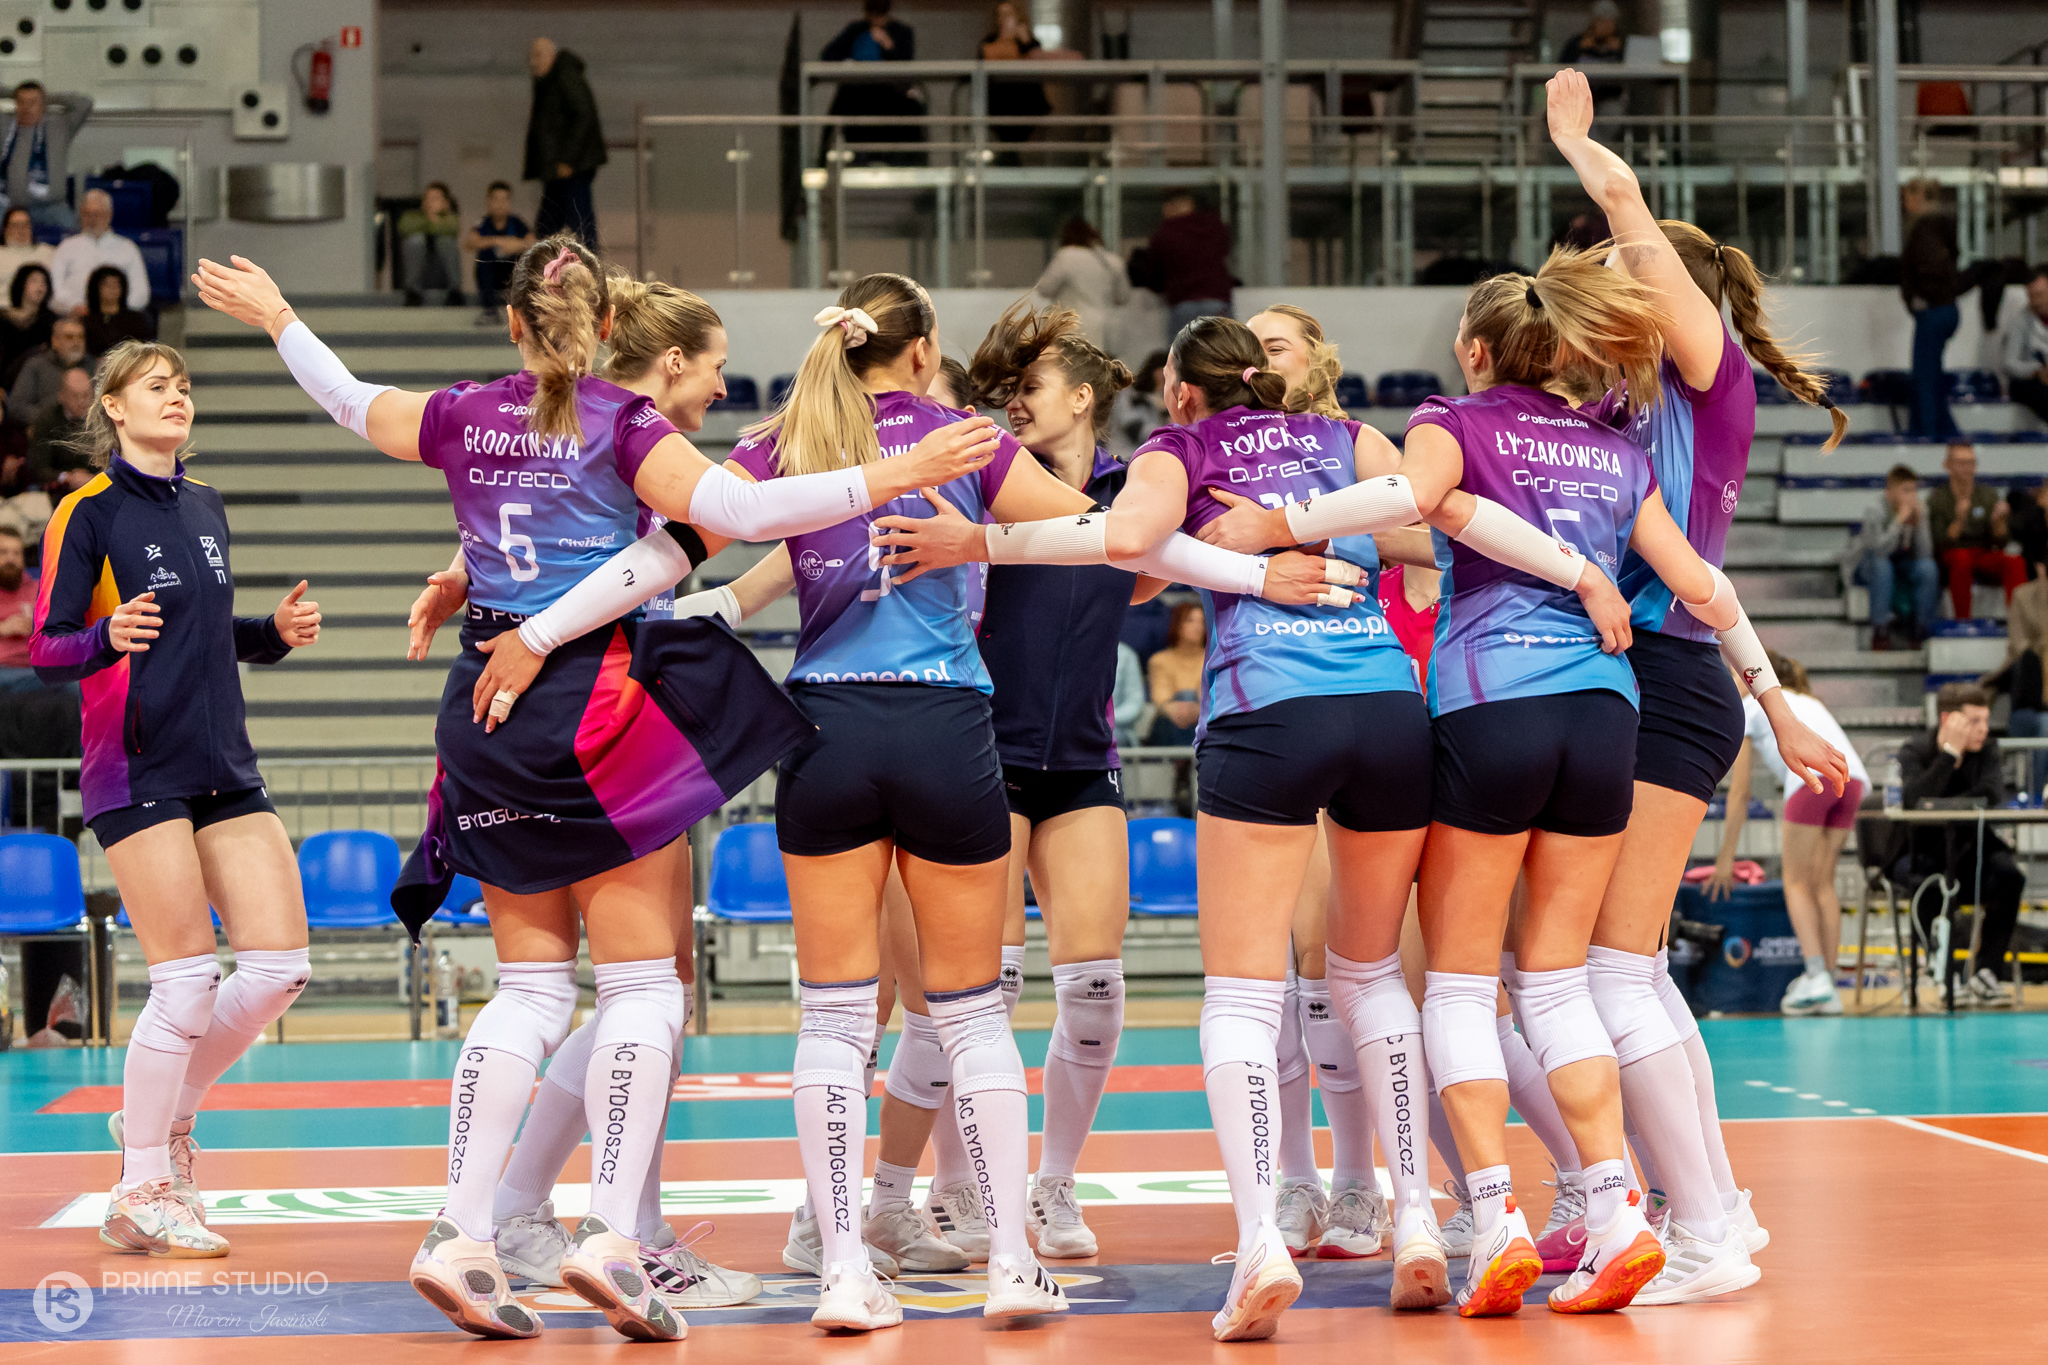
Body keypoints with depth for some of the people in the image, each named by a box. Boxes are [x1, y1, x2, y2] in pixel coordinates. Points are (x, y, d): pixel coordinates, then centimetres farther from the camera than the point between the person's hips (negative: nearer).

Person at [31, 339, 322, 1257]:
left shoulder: (206, 508, 15)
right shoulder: (88, 511, -5)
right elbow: (46, 649, -7)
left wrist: (277, 633, 7)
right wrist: (108, 638, -27)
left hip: (224, 767, 7)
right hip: (138, 774, -7)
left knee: (279, 966, -1)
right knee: (186, 983, -9)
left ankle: (163, 1117, 20)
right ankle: (141, 1197, 4)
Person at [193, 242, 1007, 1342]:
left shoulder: (465, 419, 8)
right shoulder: (623, 423, -7)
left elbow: (350, 402, 26)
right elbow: (740, 513, -20)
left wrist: (276, 319, 43)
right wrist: (891, 477, -21)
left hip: (486, 710, 6)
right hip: (593, 706, -6)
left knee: (532, 986, 11)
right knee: (640, 984, -1)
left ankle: (460, 1235, 4)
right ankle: (608, 1235, -12)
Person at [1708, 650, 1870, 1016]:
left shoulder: (1749, 707, 20)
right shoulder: (1809, 701, 38)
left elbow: (1739, 793, 18)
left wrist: (1726, 857, 22)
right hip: (1854, 777, 6)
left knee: (1797, 883, 1)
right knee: (1822, 883, 12)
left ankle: (1816, 977, -14)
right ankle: (1828, 986, 5)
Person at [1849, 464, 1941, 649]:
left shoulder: (1919, 510, -10)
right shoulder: (1875, 511, -23)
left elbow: (1924, 554, -17)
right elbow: (1879, 550, -36)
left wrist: (1919, 522, -27)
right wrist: (1900, 520, -37)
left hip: (1902, 563, 4)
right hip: (1866, 566, -4)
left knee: (1928, 568, -25)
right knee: (1881, 565, -38)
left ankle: (1918, 632, -14)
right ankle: (1880, 632, -31)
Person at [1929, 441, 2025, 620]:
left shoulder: (1988, 494, 6)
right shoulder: (1936, 499, -3)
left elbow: (2000, 543, 0)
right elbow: (1940, 545, -14)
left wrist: (1998, 521, -21)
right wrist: (1959, 521, -30)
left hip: (1984, 559, 3)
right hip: (1949, 562, -3)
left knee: (2016, 562, -27)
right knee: (1961, 557, -38)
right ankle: (1962, 620, -35)